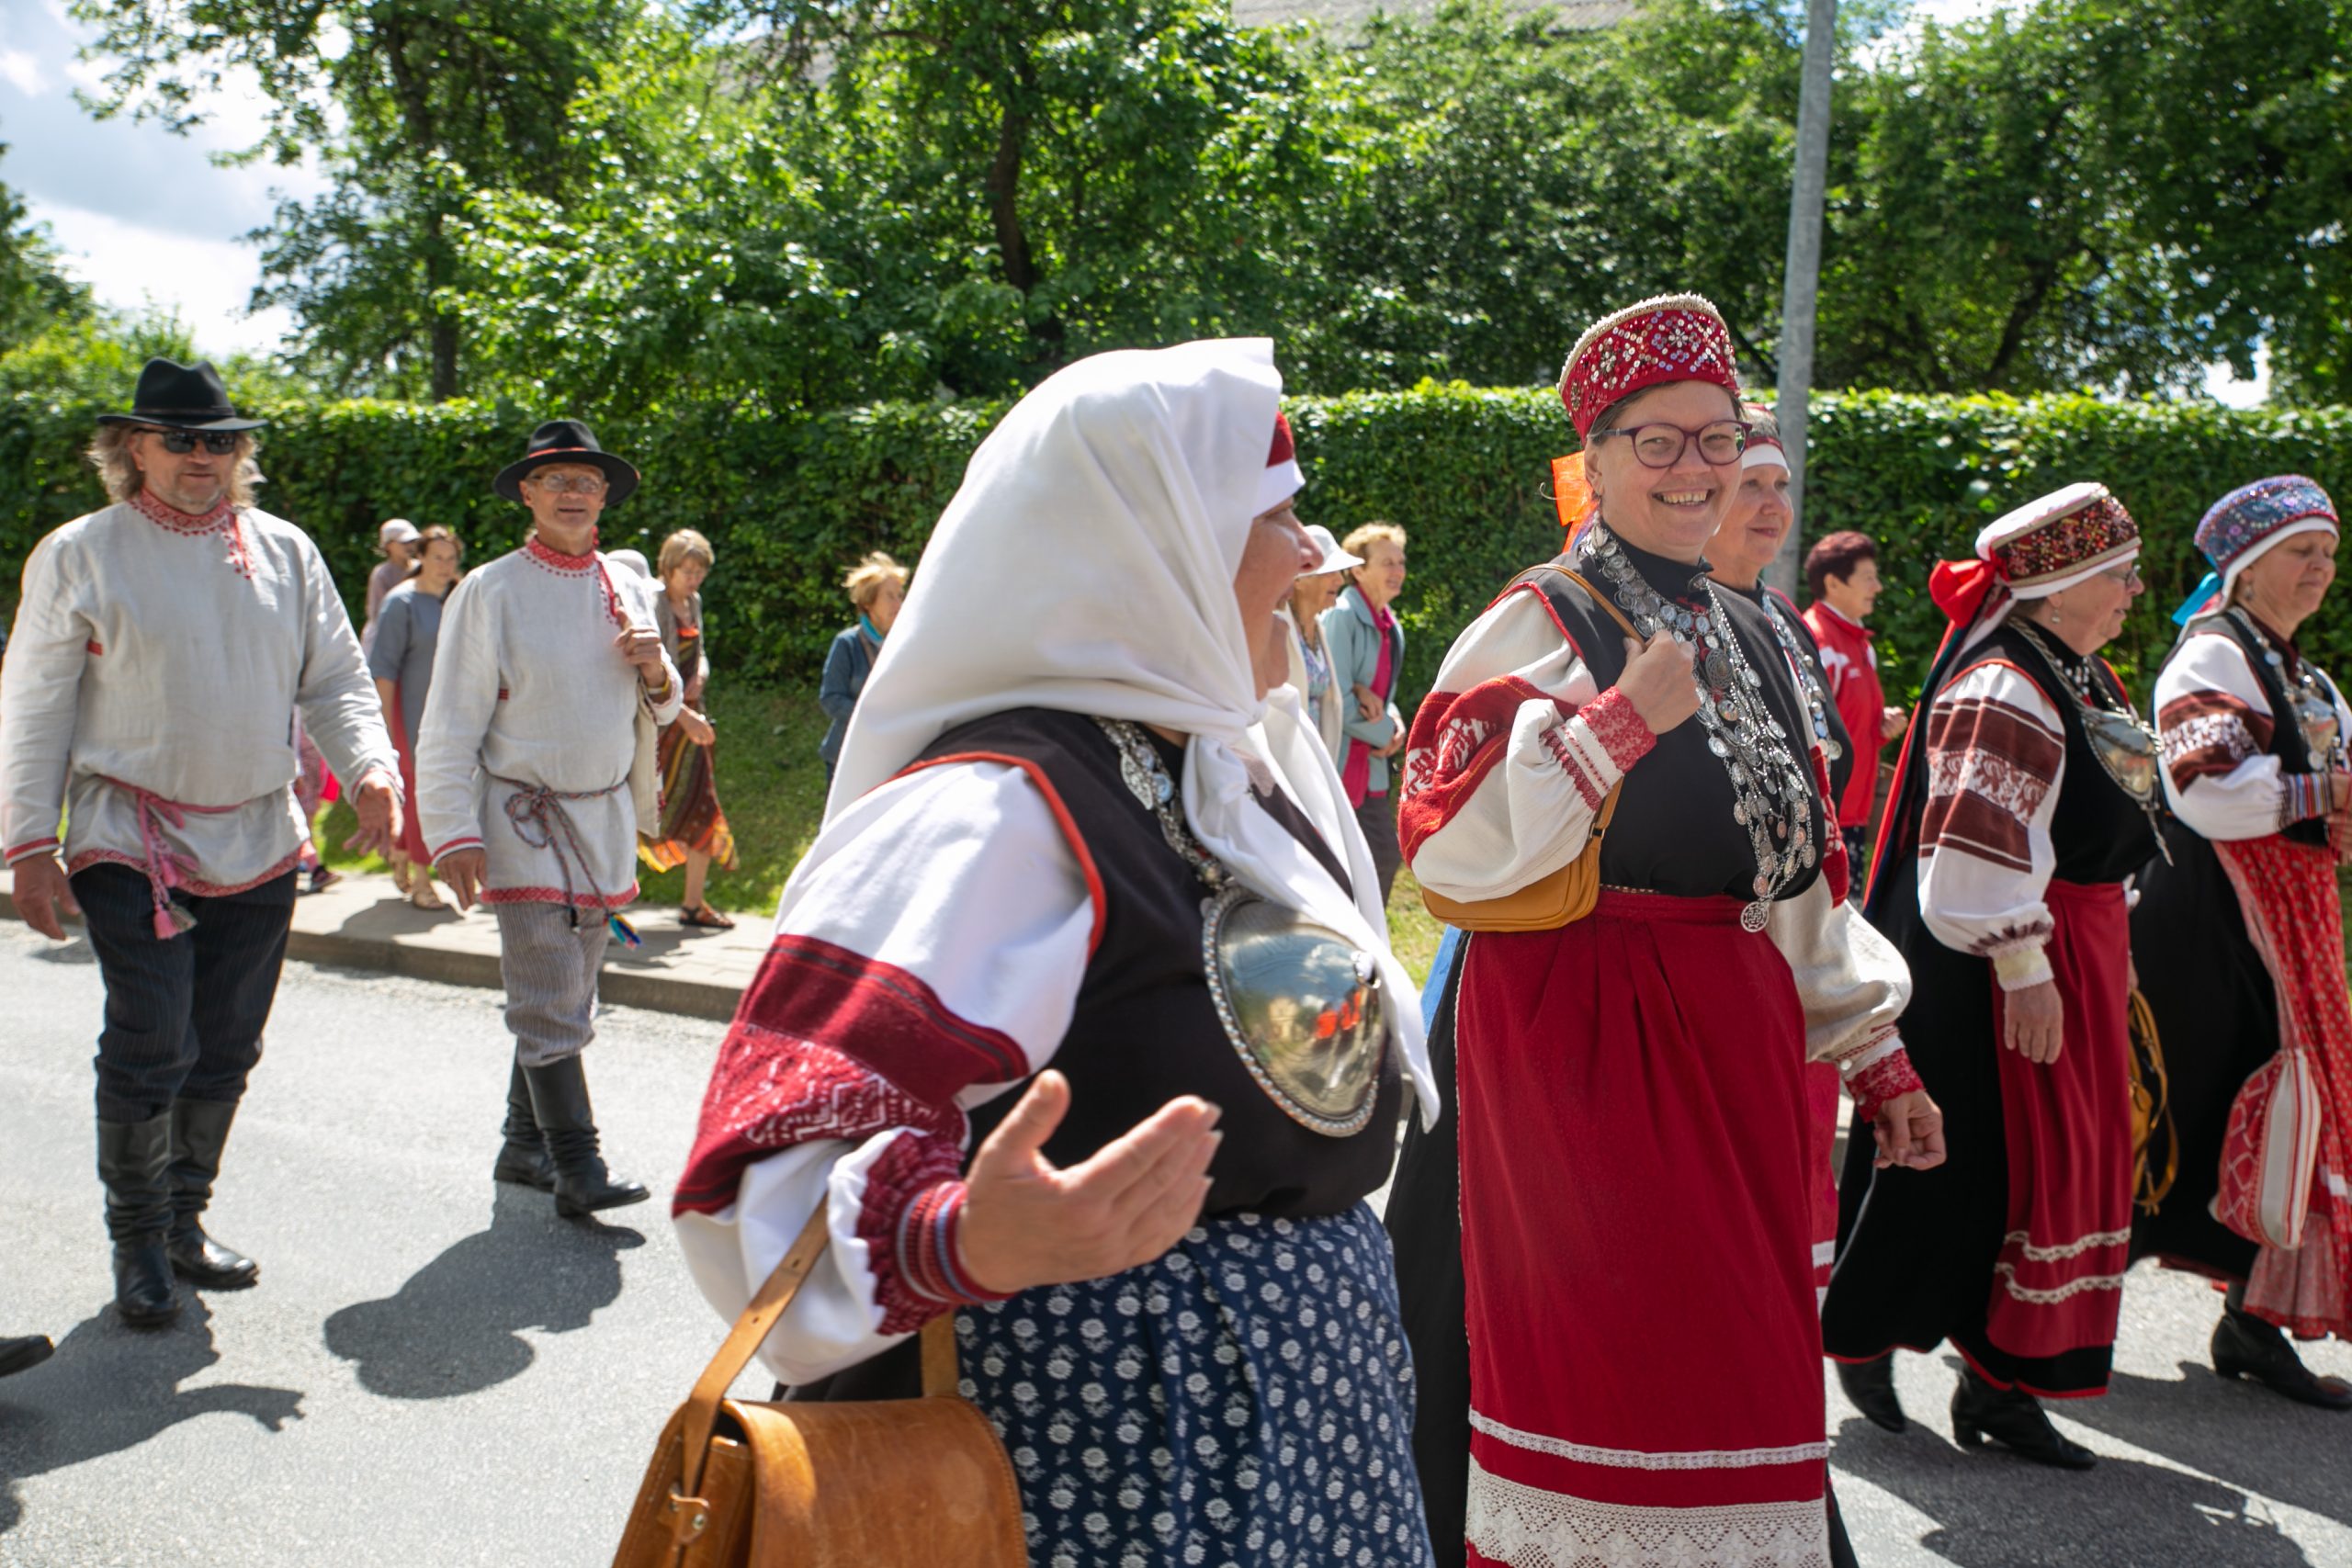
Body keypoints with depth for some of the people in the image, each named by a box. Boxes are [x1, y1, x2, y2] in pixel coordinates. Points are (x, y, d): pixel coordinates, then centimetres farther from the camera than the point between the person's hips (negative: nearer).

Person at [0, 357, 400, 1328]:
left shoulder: (285, 552, 9)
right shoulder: (79, 555, 0)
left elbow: (335, 680, 9)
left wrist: (371, 770, -10)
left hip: (259, 846, 4)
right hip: (132, 847, -3)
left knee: (226, 1052, 10)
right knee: (150, 1050, -7)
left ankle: (184, 1220, 27)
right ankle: (138, 1243, 12)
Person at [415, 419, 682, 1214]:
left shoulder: (628, 590, 10)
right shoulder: (489, 592, -5)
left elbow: (661, 710, 19)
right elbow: (451, 724, -6)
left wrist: (657, 673, -5)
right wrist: (454, 833, -13)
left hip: (606, 815, 6)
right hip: (523, 817, -5)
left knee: (567, 994, 12)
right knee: (548, 1002, -10)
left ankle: (522, 1146, 25)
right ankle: (576, 1167, -7)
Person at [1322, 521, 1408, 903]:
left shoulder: (1390, 627, 13)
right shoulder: (1342, 617, -14)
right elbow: (1335, 701, -20)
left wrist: (1395, 724, -2)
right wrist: (1386, 733, -8)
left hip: (1369, 767, 9)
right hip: (1332, 766, -9)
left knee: (1385, 857, 12)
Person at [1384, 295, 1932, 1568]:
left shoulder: (1749, 639, 15)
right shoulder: (1543, 622, -6)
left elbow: (1801, 871, 19)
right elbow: (1448, 846, -17)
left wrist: (1875, 1052, 16)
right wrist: (1618, 721, -22)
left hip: (1735, 1035, 7)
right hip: (1580, 1035, -6)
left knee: (1729, 1350, 11)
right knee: (1604, 1354, -2)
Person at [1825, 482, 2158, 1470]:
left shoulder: (2081, 675, 14)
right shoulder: (2004, 688, -18)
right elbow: (1978, 844, -24)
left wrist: (2106, 958, 24)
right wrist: (2023, 965, -23)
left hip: (2078, 947, 10)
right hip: (1999, 965, -10)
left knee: (2068, 1162, 12)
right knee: (1977, 1159, -3)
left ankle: (2000, 1384, 21)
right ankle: (1864, 1333, 17)